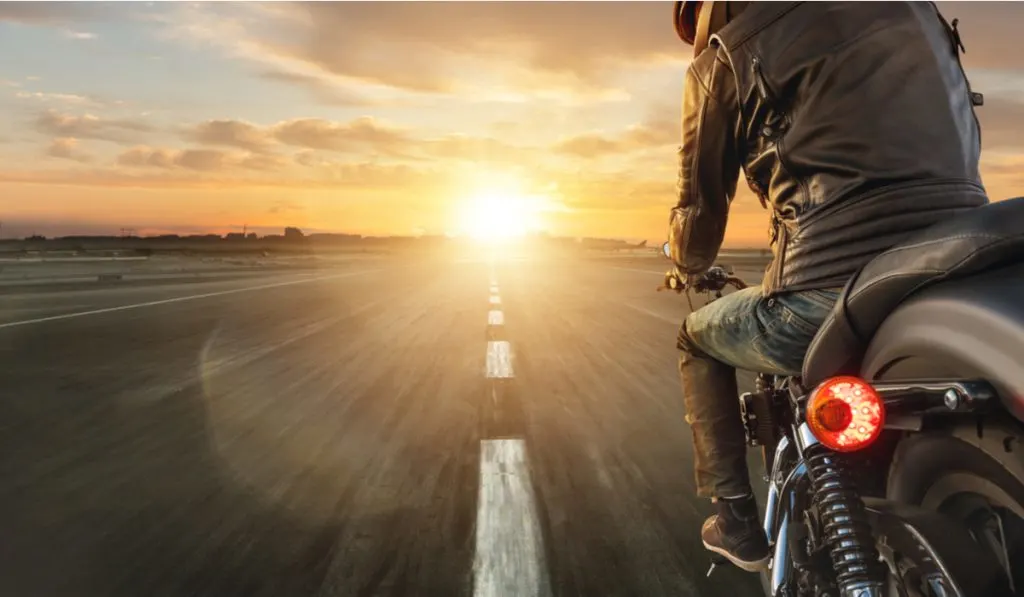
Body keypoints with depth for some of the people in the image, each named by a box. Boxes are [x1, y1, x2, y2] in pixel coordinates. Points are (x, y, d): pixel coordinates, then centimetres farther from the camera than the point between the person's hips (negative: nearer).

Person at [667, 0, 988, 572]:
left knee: (699, 337, 24)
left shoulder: (726, 54, 7)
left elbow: (700, 207, 12)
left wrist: (687, 266, 35)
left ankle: (737, 523, 23)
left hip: (832, 295, -5)